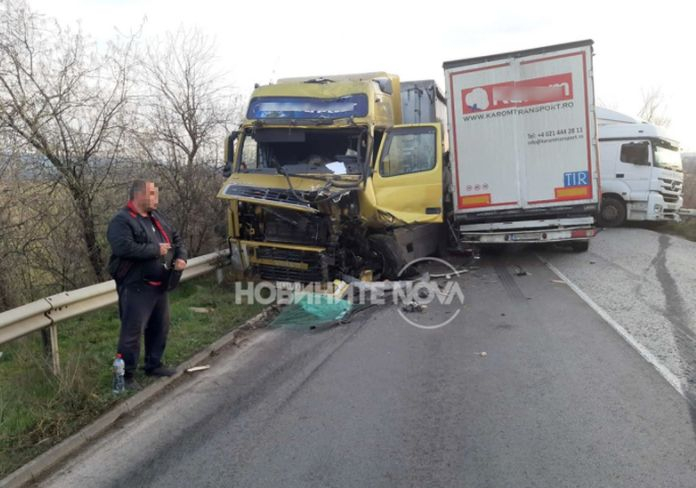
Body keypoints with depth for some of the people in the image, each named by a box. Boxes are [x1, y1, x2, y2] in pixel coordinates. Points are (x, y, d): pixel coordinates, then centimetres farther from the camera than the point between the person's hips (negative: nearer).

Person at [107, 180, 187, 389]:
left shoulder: (156, 217, 14)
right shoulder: (121, 221, -13)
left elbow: (176, 238, 21)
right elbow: (124, 248, -29)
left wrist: (181, 257, 0)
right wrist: (156, 249, -20)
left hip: (159, 286, 9)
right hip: (135, 287, -8)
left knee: (160, 328, 17)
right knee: (132, 332, -3)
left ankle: (154, 365, 34)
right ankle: (126, 375, 9)